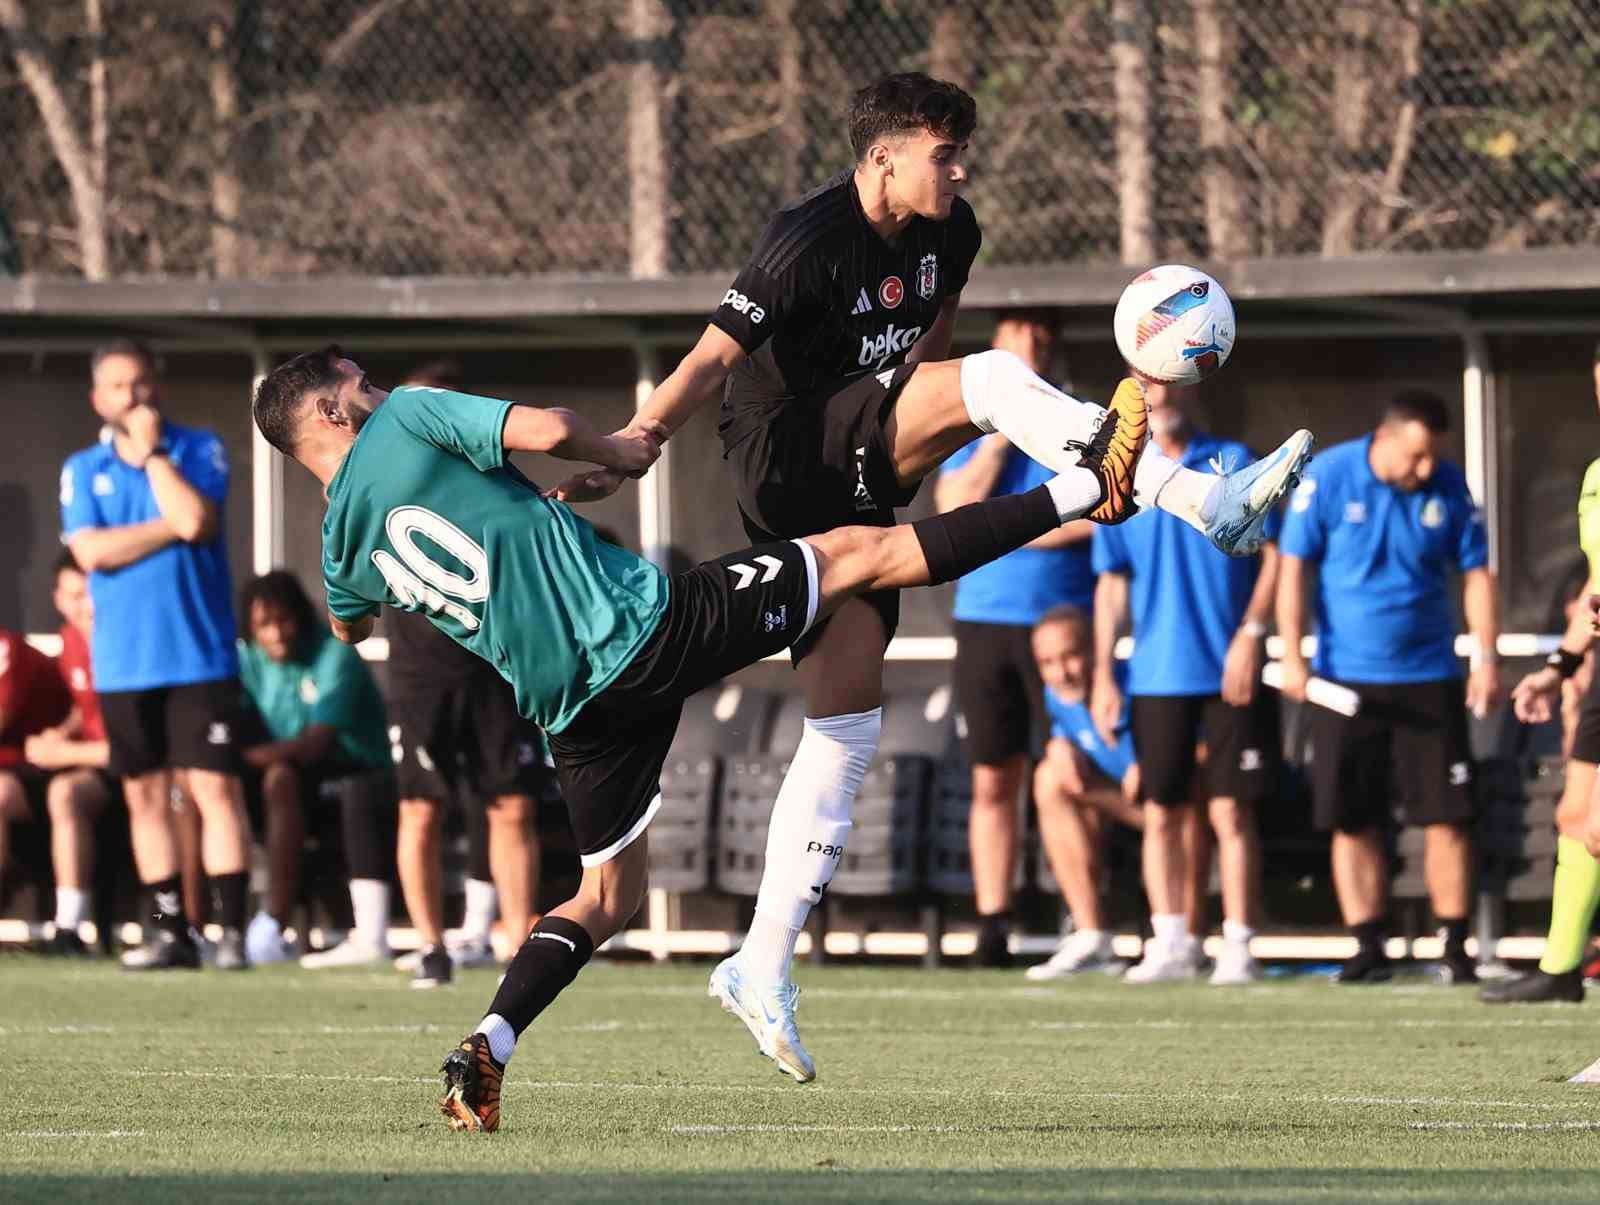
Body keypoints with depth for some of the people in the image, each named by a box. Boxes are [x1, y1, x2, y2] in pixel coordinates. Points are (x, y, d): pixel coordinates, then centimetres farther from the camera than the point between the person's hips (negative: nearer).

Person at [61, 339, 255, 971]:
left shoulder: (198, 450, 2)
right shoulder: (83, 469, 9)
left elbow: (196, 519, -16)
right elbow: (91, 551, -7)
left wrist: (150, 450, -9)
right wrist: (171, 526, -10)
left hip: (198, 654, -3)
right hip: (122, 662, 3)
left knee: (215, 788, -9)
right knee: (145, 796, 6)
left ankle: (232, 930, -9)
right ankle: (169, 931, 12)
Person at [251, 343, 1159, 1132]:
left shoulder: (345, 546, 10)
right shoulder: (407, 421, -6)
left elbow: (350, 626, 32)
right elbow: (547, 430, -16)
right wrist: (615, 453, 4)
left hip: (575, 707, 5)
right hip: (651, 628, -5)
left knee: (607, 898, 20)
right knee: (862, 552, 4)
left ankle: (486, 1050, -2)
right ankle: (1085, 490, 6)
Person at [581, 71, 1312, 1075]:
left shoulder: (948, 234, 6)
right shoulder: (809, 244, -17)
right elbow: (713, 360, -20)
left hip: (858, 489, 8)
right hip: (789, 471, -8)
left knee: (847, 732, 4)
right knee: (996, 378, -24)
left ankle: (764, 969, 7)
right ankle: (1207, 505, -31)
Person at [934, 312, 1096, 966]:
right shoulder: (970, 432, 14)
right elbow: (955, 512, -1)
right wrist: (1002, 432, -4)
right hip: (984, 620, 3)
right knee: (992, 782, 1)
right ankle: (992, 924, 3)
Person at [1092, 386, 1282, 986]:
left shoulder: (1234, 463, 2)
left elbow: (1273, 554, 0)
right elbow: (1111, 583, 11)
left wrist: (1251, 632, -12)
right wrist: (1103, 674, 6)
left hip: (1229, 671, -3)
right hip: (1156, 676, 3)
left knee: (1230, 811, -4)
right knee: (1161, 813, 1)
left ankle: (1238, 946, -1)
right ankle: (1172, 943, 7)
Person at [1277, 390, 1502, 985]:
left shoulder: (1448, 487, -1)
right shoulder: (1327, 477, -6)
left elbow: (1476, 573, 6)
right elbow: (1294, 567, -3)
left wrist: (1487, 657, -2)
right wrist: (1292, 656, -9)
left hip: (1430, 678, 1)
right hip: (1347, 682, -1)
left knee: (1447, 818, -3)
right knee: (1353, 823, -1)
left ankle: (1455, 948, 3)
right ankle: (1368, 948, 5)